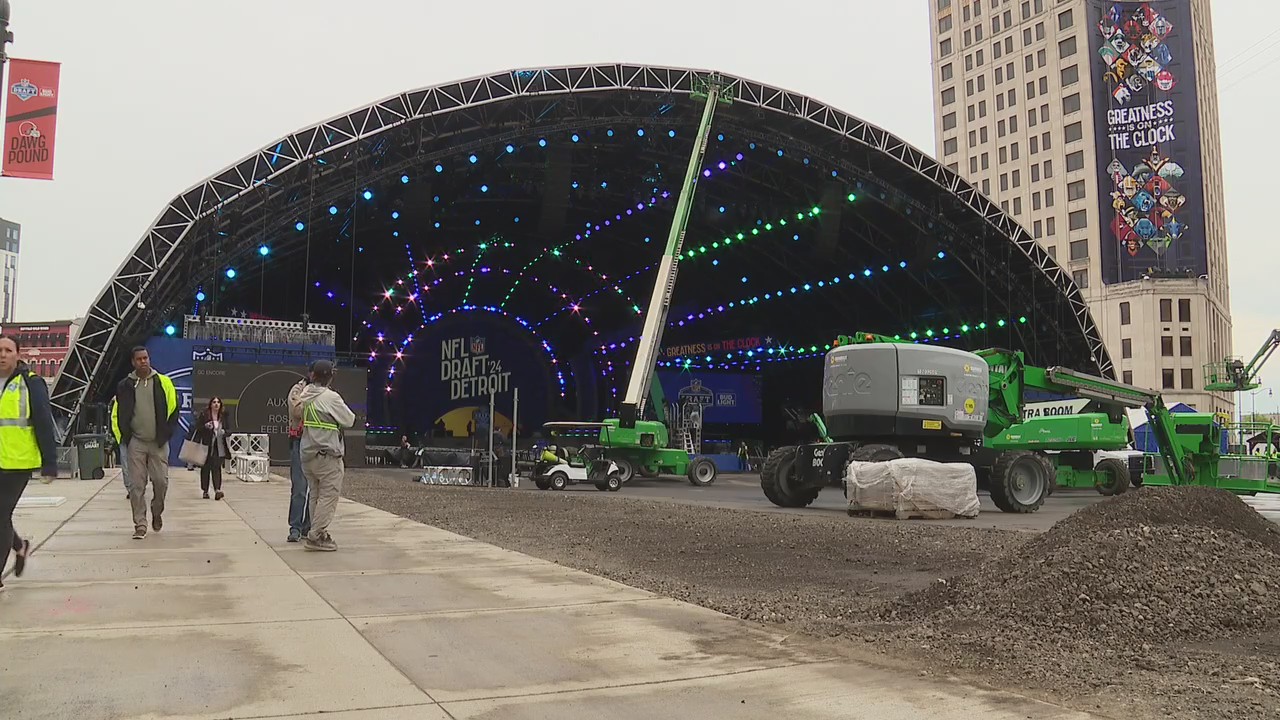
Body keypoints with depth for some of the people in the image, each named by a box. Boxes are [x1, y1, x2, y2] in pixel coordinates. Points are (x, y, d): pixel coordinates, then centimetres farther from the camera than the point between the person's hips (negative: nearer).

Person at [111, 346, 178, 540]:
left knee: (161, 481, -3)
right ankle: (140, 524, 4)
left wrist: (166, 434, -1)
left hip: (159, 443, -1)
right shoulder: (125, 385, 3)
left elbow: (173, 409, 4)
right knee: (136, 485, -2)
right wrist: (123, 437, 3)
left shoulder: (163, 382, 1)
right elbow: (117, 414, 10)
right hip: (136, 443, 1)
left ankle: (157, 512, 25)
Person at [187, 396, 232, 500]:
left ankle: (217, 490, -15)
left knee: (216, 467, -8)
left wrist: (224, 432, -6)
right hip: (206, 445, -1)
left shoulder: (223, 417, 8)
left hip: (219, 446, 1)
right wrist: (205, 427, -20)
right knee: (205, 468, 6)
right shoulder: (203, 415, -1)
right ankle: (205, 491, 15)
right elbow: (196, 427, -3)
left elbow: (229, 429, 15)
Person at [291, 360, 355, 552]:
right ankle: (316, 536, -6)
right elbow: (349, 420, -6)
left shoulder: (304, 395, 4)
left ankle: (318, 533, 18)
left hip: (307, 453, 8)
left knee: (316, 495, 14)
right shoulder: (331, 397, -15)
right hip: (327, 455, -8)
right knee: (329, 495, -3)